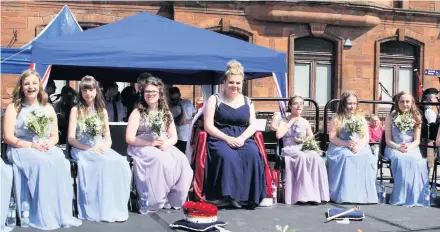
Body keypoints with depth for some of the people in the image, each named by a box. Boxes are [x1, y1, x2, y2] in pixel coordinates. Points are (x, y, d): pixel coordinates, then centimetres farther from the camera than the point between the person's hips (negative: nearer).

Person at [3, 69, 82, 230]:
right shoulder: (13, 108, 5)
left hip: (46, 148, 3)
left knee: (61, 162, -32)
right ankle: (45, 217, -34)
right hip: (21, 149, -3)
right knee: (43, 163, -37)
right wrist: (32, 145, -16)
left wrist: (48, 143, -11)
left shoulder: (48, 108, 15)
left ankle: (62, 213, -29)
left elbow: (55, 136, 13)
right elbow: (8, 138, -3)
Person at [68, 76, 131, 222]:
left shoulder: (102, 111, 17)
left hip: (101, 149, 4)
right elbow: (71, 138, -1)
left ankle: (117, 208, -26)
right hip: (82, 150, -4)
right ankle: (102, 210, -31)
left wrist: (104, 148, -9)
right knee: (104, 164, -37)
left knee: (120, 163, -30)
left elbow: (108, 138, 14)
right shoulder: (76, 110, 5)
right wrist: (89, 148, -15)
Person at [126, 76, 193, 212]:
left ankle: (176, 199, -20)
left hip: (165, 148, 4)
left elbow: (174, 137, 13)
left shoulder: (166, 113, 15)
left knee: (182, 161, -28)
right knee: (161, 160, -37)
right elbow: (129, 138, -5)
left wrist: (166, 143, -11)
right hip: (143, 148, -4)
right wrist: (150, 143, -16)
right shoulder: (137, 112, 3)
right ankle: (158, 201, -27)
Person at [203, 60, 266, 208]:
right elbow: (208, 126, -3)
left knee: (253, 154, -30)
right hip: (220, 139, -3)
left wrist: (241, 138, -13)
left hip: (242, 139, 3)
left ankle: (248, 196, -24)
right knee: (228, 156, -36)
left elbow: (252, 125, 9)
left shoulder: (247, 102, 16)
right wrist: (227, 138, -16)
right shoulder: (214, 100, 5)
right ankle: (228, 195, -27)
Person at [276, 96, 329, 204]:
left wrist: (304, 140, -2)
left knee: (316, 158, -32)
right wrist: (291, 122, -3)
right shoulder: (285, 121, 9)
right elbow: (278, 135, -10)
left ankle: (317, 194, -34)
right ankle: (305, 194, -39)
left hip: (304, 149, 4)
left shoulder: (305, 122, 20)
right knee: (303, 157, -38)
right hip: (289, 150, -3)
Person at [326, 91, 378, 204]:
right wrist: (346, 144, -17)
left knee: (366, 157, -31)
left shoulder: (361, 118, 19)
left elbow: (366, 137, 9)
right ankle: (345, 195, -37)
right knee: (346, 157, -37)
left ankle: (364, 194, -28)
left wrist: (359, 145, -13)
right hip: (340, 147, -2)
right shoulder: (337, 119, 9)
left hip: (360, 148, 3)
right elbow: (332, 138, -1)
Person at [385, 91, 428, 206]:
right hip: (394, 148, -1)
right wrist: (398, 147, -18)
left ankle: (415, 196, -27)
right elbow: (388, 140, 2)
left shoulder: (416, 118, 9)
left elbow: (417, 140, 4)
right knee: (401, 159, -35)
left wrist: (409, 147, -18)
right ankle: (401, 196, -31)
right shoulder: (391, 118, 6)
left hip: (411, 148, 1)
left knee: (416, 160, -34)